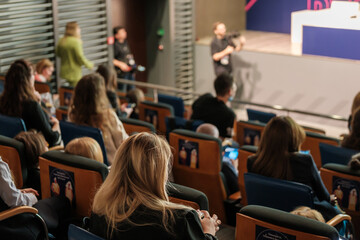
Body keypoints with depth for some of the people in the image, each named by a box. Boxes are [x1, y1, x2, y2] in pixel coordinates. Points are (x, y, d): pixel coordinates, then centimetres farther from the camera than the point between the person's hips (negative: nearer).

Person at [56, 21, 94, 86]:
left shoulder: (61, 41, 2)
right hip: (74, 72, -8)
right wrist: (89, 65, -4)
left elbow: (58, 54, 15)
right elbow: (80, 57, -19)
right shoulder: (76, 41, -19)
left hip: (64, 71, 8)